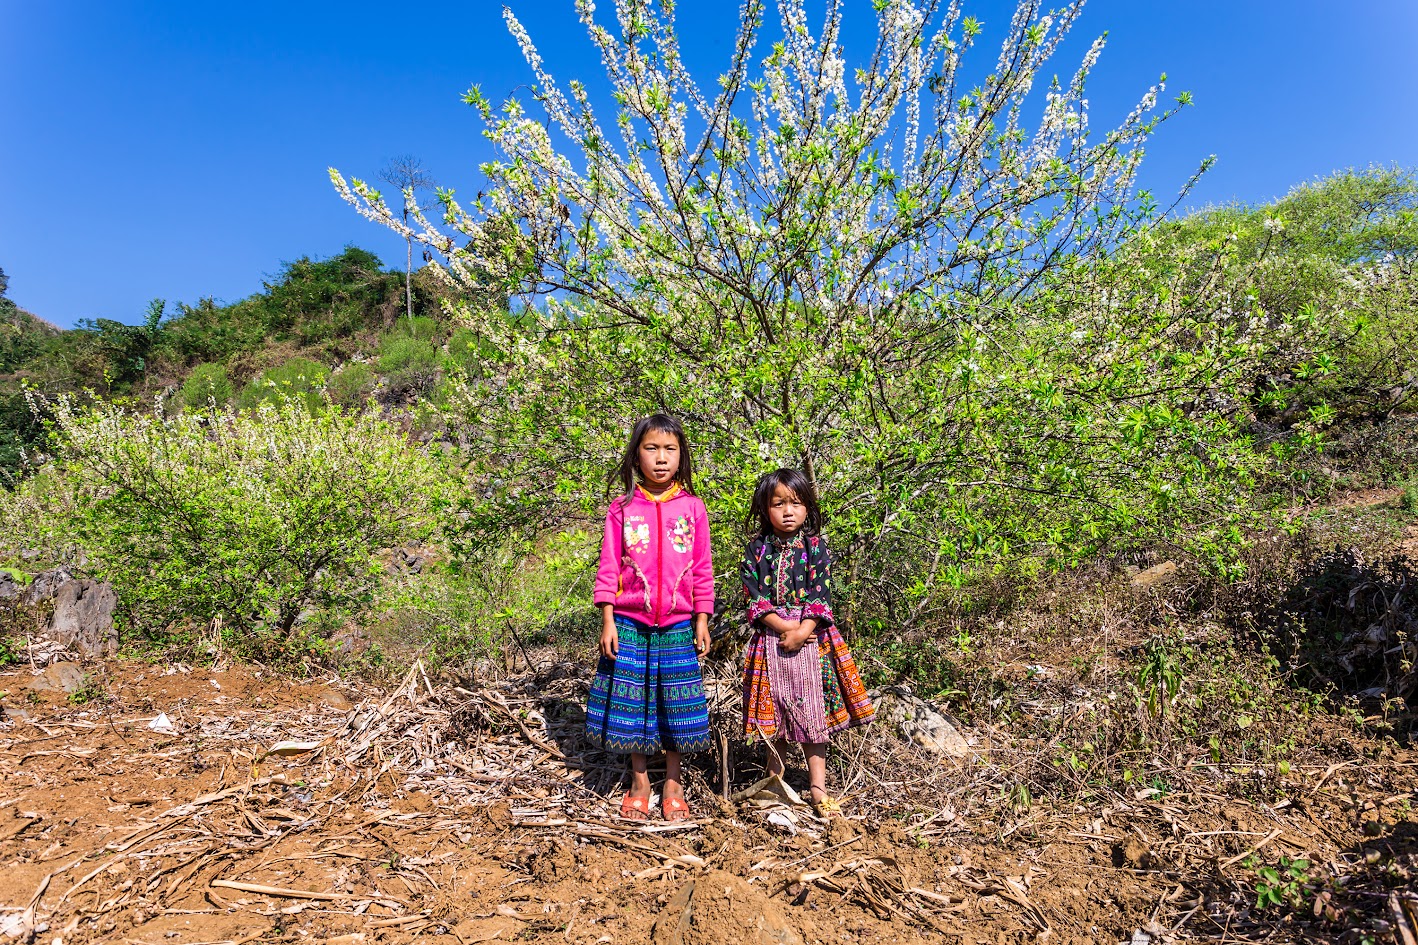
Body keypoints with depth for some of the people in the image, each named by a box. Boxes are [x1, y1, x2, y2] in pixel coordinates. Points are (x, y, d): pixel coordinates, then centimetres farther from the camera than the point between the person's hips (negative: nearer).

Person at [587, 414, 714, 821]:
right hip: (629, 624, 0)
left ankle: (673, 783, 28)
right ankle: (639, 781, 28)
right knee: (631, 701, 8)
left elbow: (703, 569, 4)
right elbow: (608, 567, -1)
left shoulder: (692, 507, 0)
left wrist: (702, 621, 2)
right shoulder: (622, 508, -2)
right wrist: (607, 620, -5)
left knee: (675, 703, 9)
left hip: (677, 626, 1)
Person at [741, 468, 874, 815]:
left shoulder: (815, 546, 0)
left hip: (810, 639, -1)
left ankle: (818, 786, 14)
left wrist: (803, 631, -18)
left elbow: (821, 595, -7)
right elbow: (753, 596, -5)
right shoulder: (758, 549, 2)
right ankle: (775, 779, 28)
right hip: (770, 638, 1)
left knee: (813, 710, 3)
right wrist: (783, 626, -16)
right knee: (773, 712, 10)